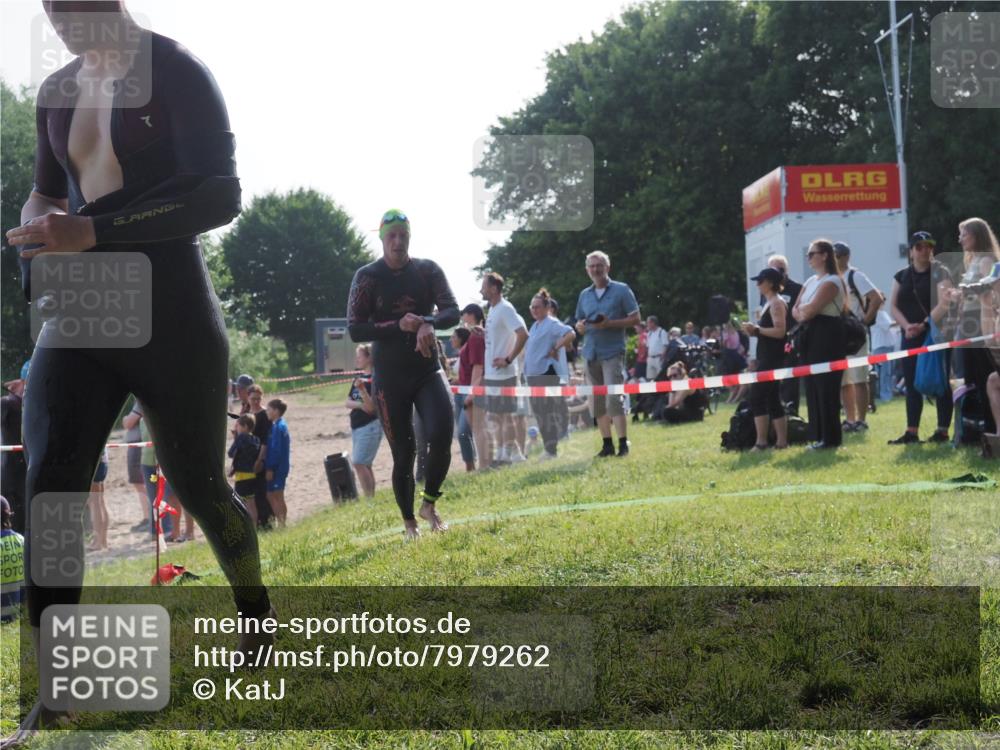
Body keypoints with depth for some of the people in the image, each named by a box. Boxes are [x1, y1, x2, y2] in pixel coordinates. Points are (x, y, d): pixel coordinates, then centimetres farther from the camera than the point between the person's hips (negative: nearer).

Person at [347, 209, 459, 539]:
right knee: (403, 454, 2)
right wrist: (398, 326, -24)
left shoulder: (427, 270, 2)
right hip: (389, 379, -1)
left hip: (427, 372, 1)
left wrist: (429, 323, -31)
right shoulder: (367, 277, -3)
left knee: (442, 436, -17)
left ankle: (429, 505, 5)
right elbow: (355, 329, -10)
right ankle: (409, 522, 18)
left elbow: (452, 311, -9)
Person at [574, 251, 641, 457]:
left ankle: (623, 444, -10)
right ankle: (607, 444, 13)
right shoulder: (584, 295, 16)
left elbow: (635, 318, -3)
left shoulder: (621, 290, 0)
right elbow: (579, 324, 23)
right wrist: (581, 326, -2)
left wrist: (609, 324, -16)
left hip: (613, 352, -6)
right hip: (591, 353, 6)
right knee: (598, 402, 7)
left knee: (613, 399, -14)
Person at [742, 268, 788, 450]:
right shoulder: (770, 303, 18)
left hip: (772, 358, -11)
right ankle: (781, 441, 11)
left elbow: (780, 331, -22)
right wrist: (754, 331, 8)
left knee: (757, 397, -11)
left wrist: (757, 329, -18)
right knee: (772, 400, 10)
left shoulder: (777, 303, -12)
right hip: (766, 357, 11)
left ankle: (762, 442, -11)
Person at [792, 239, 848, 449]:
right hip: (811, 337, 9)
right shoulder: (811, 281, 17)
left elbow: (811, 309, -20)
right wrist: (802, 313, -8)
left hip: (828, 336, -9)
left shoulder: (831, 282, -11)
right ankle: (819, 435, 13)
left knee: (826, 387, -7)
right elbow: (796, 311, 14)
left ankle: (830, 437, -3)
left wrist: (802, 308, 1)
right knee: (813, 387, 8)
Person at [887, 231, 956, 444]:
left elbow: (944, 303, -15)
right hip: (910, 337, 5)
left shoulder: (939, 272, -3)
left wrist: (924, 325, -22)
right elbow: (893, 306, 6)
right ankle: (912, 432, 8)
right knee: (912, 384, 5)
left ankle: (943, 430, 1)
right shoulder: (902, 276, 12)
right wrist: (907, 325, -11)